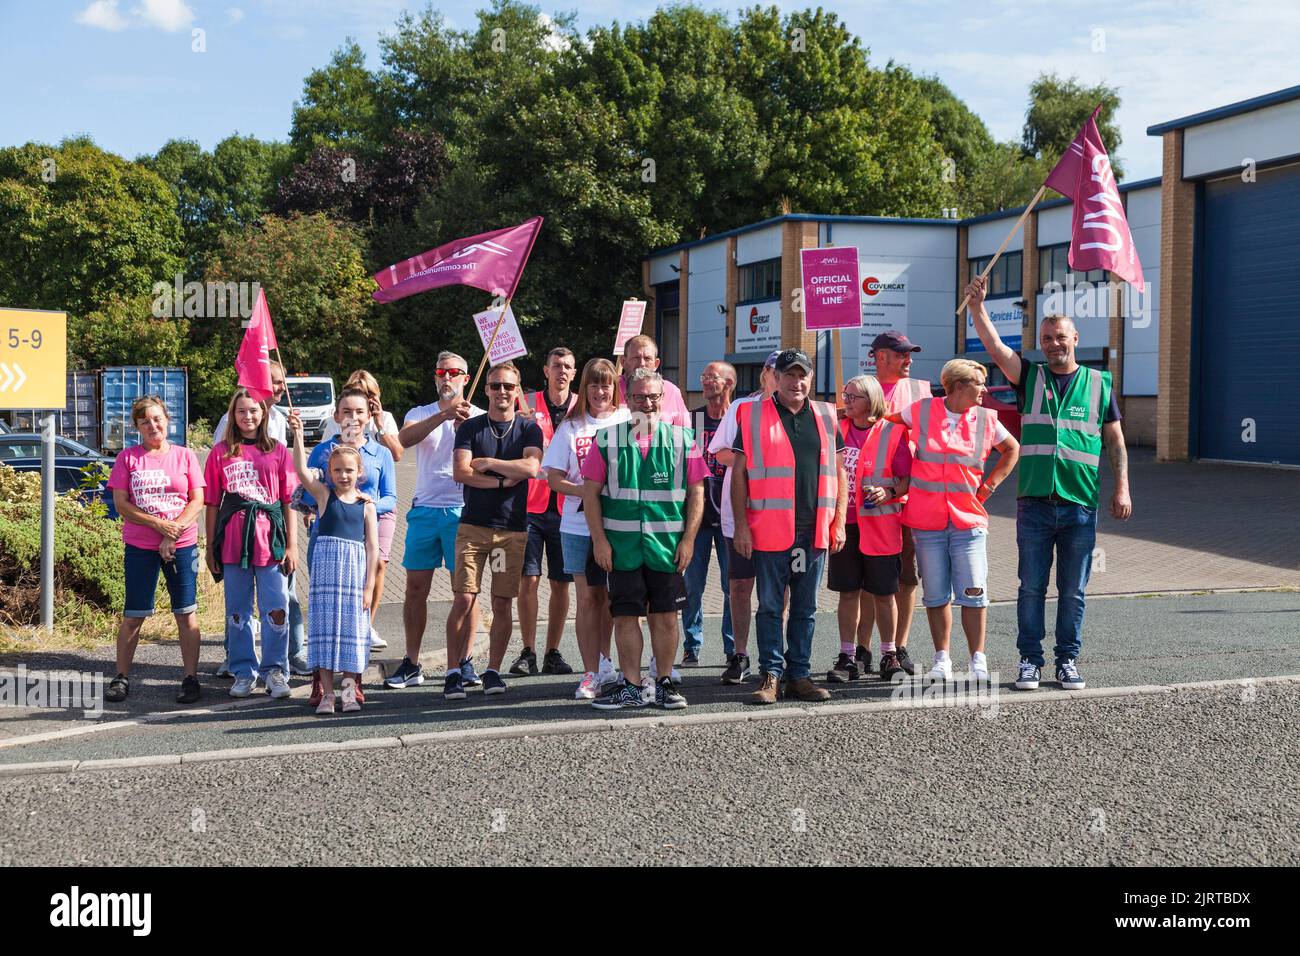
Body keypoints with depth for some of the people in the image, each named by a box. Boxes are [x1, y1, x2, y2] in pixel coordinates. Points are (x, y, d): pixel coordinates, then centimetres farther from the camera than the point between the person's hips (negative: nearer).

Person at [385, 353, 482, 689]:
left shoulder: (478, 416, 8)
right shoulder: (421, 413, 11)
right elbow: (404, 439, -12)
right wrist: (444, 414, -23)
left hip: (462, 510, -2)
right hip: (424, 509, 2)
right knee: (416, 588, 3)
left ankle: (464, 662, 7)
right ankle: (411, 664, 11)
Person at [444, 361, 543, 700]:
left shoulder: (528, 429, 7)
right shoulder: (471, 428, 6)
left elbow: (531, 467, -12)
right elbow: (460, 472, -7)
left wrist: (487, 463, -8)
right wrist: (504, 480, -11)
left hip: (512, 528, 1)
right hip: (473, 526, -1)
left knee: (502, 603, 3)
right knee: (463, 600, -7)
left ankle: (493, 671, 13)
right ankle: (453, 672, -2)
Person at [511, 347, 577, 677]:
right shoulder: (528, 404, 3)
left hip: (567, 506, 1)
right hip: (531, 504, -1)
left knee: (561, 583, 5)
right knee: (528, 579, -3)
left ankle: (553, 652, 14)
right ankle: (527, 652, 6)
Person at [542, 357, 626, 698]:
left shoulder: (627, 421, 4)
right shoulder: (571, 426, 5)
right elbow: (554, 477, 3)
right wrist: (584, 491, -14)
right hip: (579, 525, 0)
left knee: (612, 596, 7)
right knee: (588, 597, 1)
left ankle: (603, 662, 23)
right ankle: (592, 673, 5)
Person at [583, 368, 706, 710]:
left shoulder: (682, 439, 5)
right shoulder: (608, 439, 5)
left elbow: (696, 492, 5)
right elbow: (591, 491, 4)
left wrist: (688, 539, -3)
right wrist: (599, 539, -4)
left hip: (668, 546, 0)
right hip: (622, 546, 0)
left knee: (665, 616, 4)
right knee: (625, 616, 3)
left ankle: (663, 684, 15)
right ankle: (630, 687, 12)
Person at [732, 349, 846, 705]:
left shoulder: (826, 417, 12)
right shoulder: (754, 416, 2)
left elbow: (838, 472, 14)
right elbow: (739, 473, 0)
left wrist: (839, 522, 6)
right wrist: (741, 525, -6)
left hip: (814, 531, 3)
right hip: (770, 529, -3)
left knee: (806, 608, 9)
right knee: (770, 606, 1)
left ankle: (799, 675, 16)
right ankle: (771, 675, 8)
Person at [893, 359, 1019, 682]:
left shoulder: (986, 419, 4)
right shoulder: (920, 411, 1)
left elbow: (1012, 450, 19)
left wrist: (989, 486, 10)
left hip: (968, 518, 0)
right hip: (926, 519, 0)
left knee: (973, 593, -3)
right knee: (936, 594, 5)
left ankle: (978, 659, 6)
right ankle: (942, 659, 15)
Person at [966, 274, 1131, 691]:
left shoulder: (1098, 383, 9)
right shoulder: (1030, 377, 8)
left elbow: (1115, 441, 10)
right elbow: (994, 347, -7)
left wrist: (1122, 489, 2)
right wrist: (977, 307, -21)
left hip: (1081, 505, 0)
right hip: (1034, 503, 0)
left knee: (1073, 591, 7)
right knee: (1031, 587, 4)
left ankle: (1068, 660, 16)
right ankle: (1030, 660, 12)